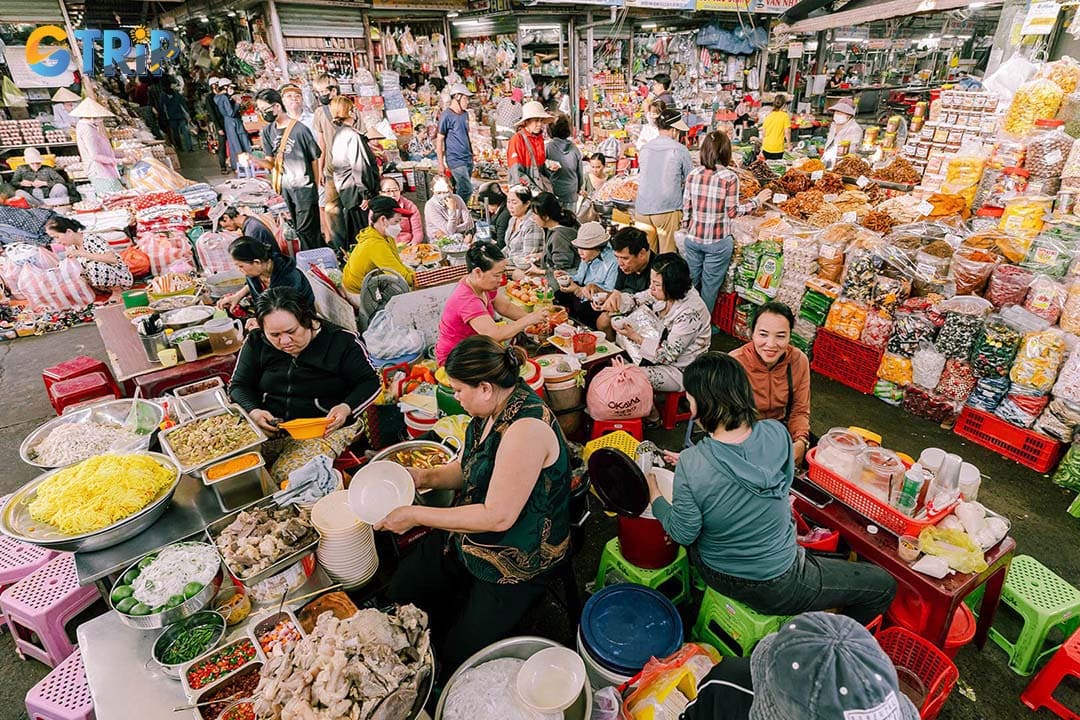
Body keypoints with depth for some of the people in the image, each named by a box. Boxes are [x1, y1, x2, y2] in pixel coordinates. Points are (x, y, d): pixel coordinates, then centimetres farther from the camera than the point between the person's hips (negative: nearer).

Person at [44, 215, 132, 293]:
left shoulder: (91, 239, -20)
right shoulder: (70, 246, 3)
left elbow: (112, 259, -35)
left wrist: (81, 253, -34)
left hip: (121, 277, -8)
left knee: (94, 265, -31)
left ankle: (117, 292, -11)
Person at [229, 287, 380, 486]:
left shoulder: (341, 341, -9)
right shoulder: (256, 342, 3)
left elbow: (371, 382, -3)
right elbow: (238, 385, 10)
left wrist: (347, 408, -22)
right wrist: (253, 412, -13)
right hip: (268, 426, 5)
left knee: (285, 478, -27)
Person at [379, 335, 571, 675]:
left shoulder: (526, 429, -32)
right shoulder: (496, 408, -3)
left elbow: (498, 516, -30)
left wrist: (417, 516, -22)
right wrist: (425, 476, -7)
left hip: (517, 558, -9)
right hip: (468, 537, 9)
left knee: (460, 655, -5)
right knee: (398, 593, 9)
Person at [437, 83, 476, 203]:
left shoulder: (465, 114, 13)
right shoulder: (446, 116, -9)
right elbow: (439, 140, -8)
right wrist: (441, 164, -11)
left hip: (468, 158, 7)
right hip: (455, 160, -7)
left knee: (462, 189, 10)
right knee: (467, 190, -13)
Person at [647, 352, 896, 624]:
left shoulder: (691, 464, -27)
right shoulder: (776, 433, -22)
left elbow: (684, 534, -14)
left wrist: (653, 493, 0)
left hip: (713, 575, 2)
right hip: (774, 586, -1)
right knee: (884, 585, 19)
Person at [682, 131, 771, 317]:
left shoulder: (693, 174, -2)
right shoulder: (729, 177, -13)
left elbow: (686, 208, 2)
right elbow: (732, 212, -9)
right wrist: (757, 200, 4)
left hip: (693, 238, 4)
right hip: (718, 241, -4)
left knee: (690, 282, 18)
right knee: (710, 286, 10)